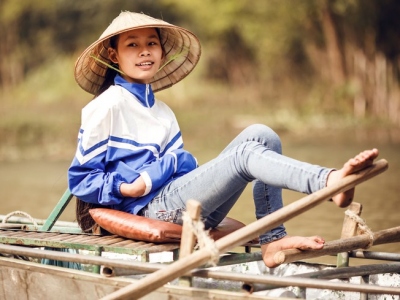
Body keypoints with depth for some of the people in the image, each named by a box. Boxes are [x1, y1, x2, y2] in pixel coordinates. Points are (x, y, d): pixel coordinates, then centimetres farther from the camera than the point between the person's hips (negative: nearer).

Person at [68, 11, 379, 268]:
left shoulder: (162, 112, 23)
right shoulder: (106, 106, 0)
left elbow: (181, 164, 16)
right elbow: (80, 178, -1)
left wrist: (163, 170, -9)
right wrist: (124, 188, -18)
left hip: (184, 204, 8)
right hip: (154, 207, -8)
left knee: (260, 135, -7)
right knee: (245, 154, -24)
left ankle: (272, 240, -17)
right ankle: (331, 181, -47)